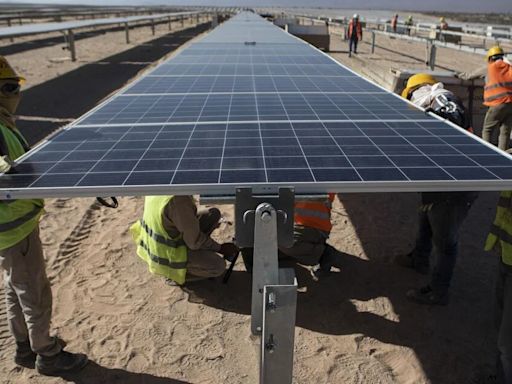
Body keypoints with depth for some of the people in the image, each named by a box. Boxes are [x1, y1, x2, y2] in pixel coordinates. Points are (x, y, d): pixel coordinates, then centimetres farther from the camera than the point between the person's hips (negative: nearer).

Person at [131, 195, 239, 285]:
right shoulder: (178, 199, -35)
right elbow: (194, 241, -24)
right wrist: (220, 248, -7)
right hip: (167, 256, -9)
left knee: (214, 213, 4)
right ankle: (174, 275, 1)